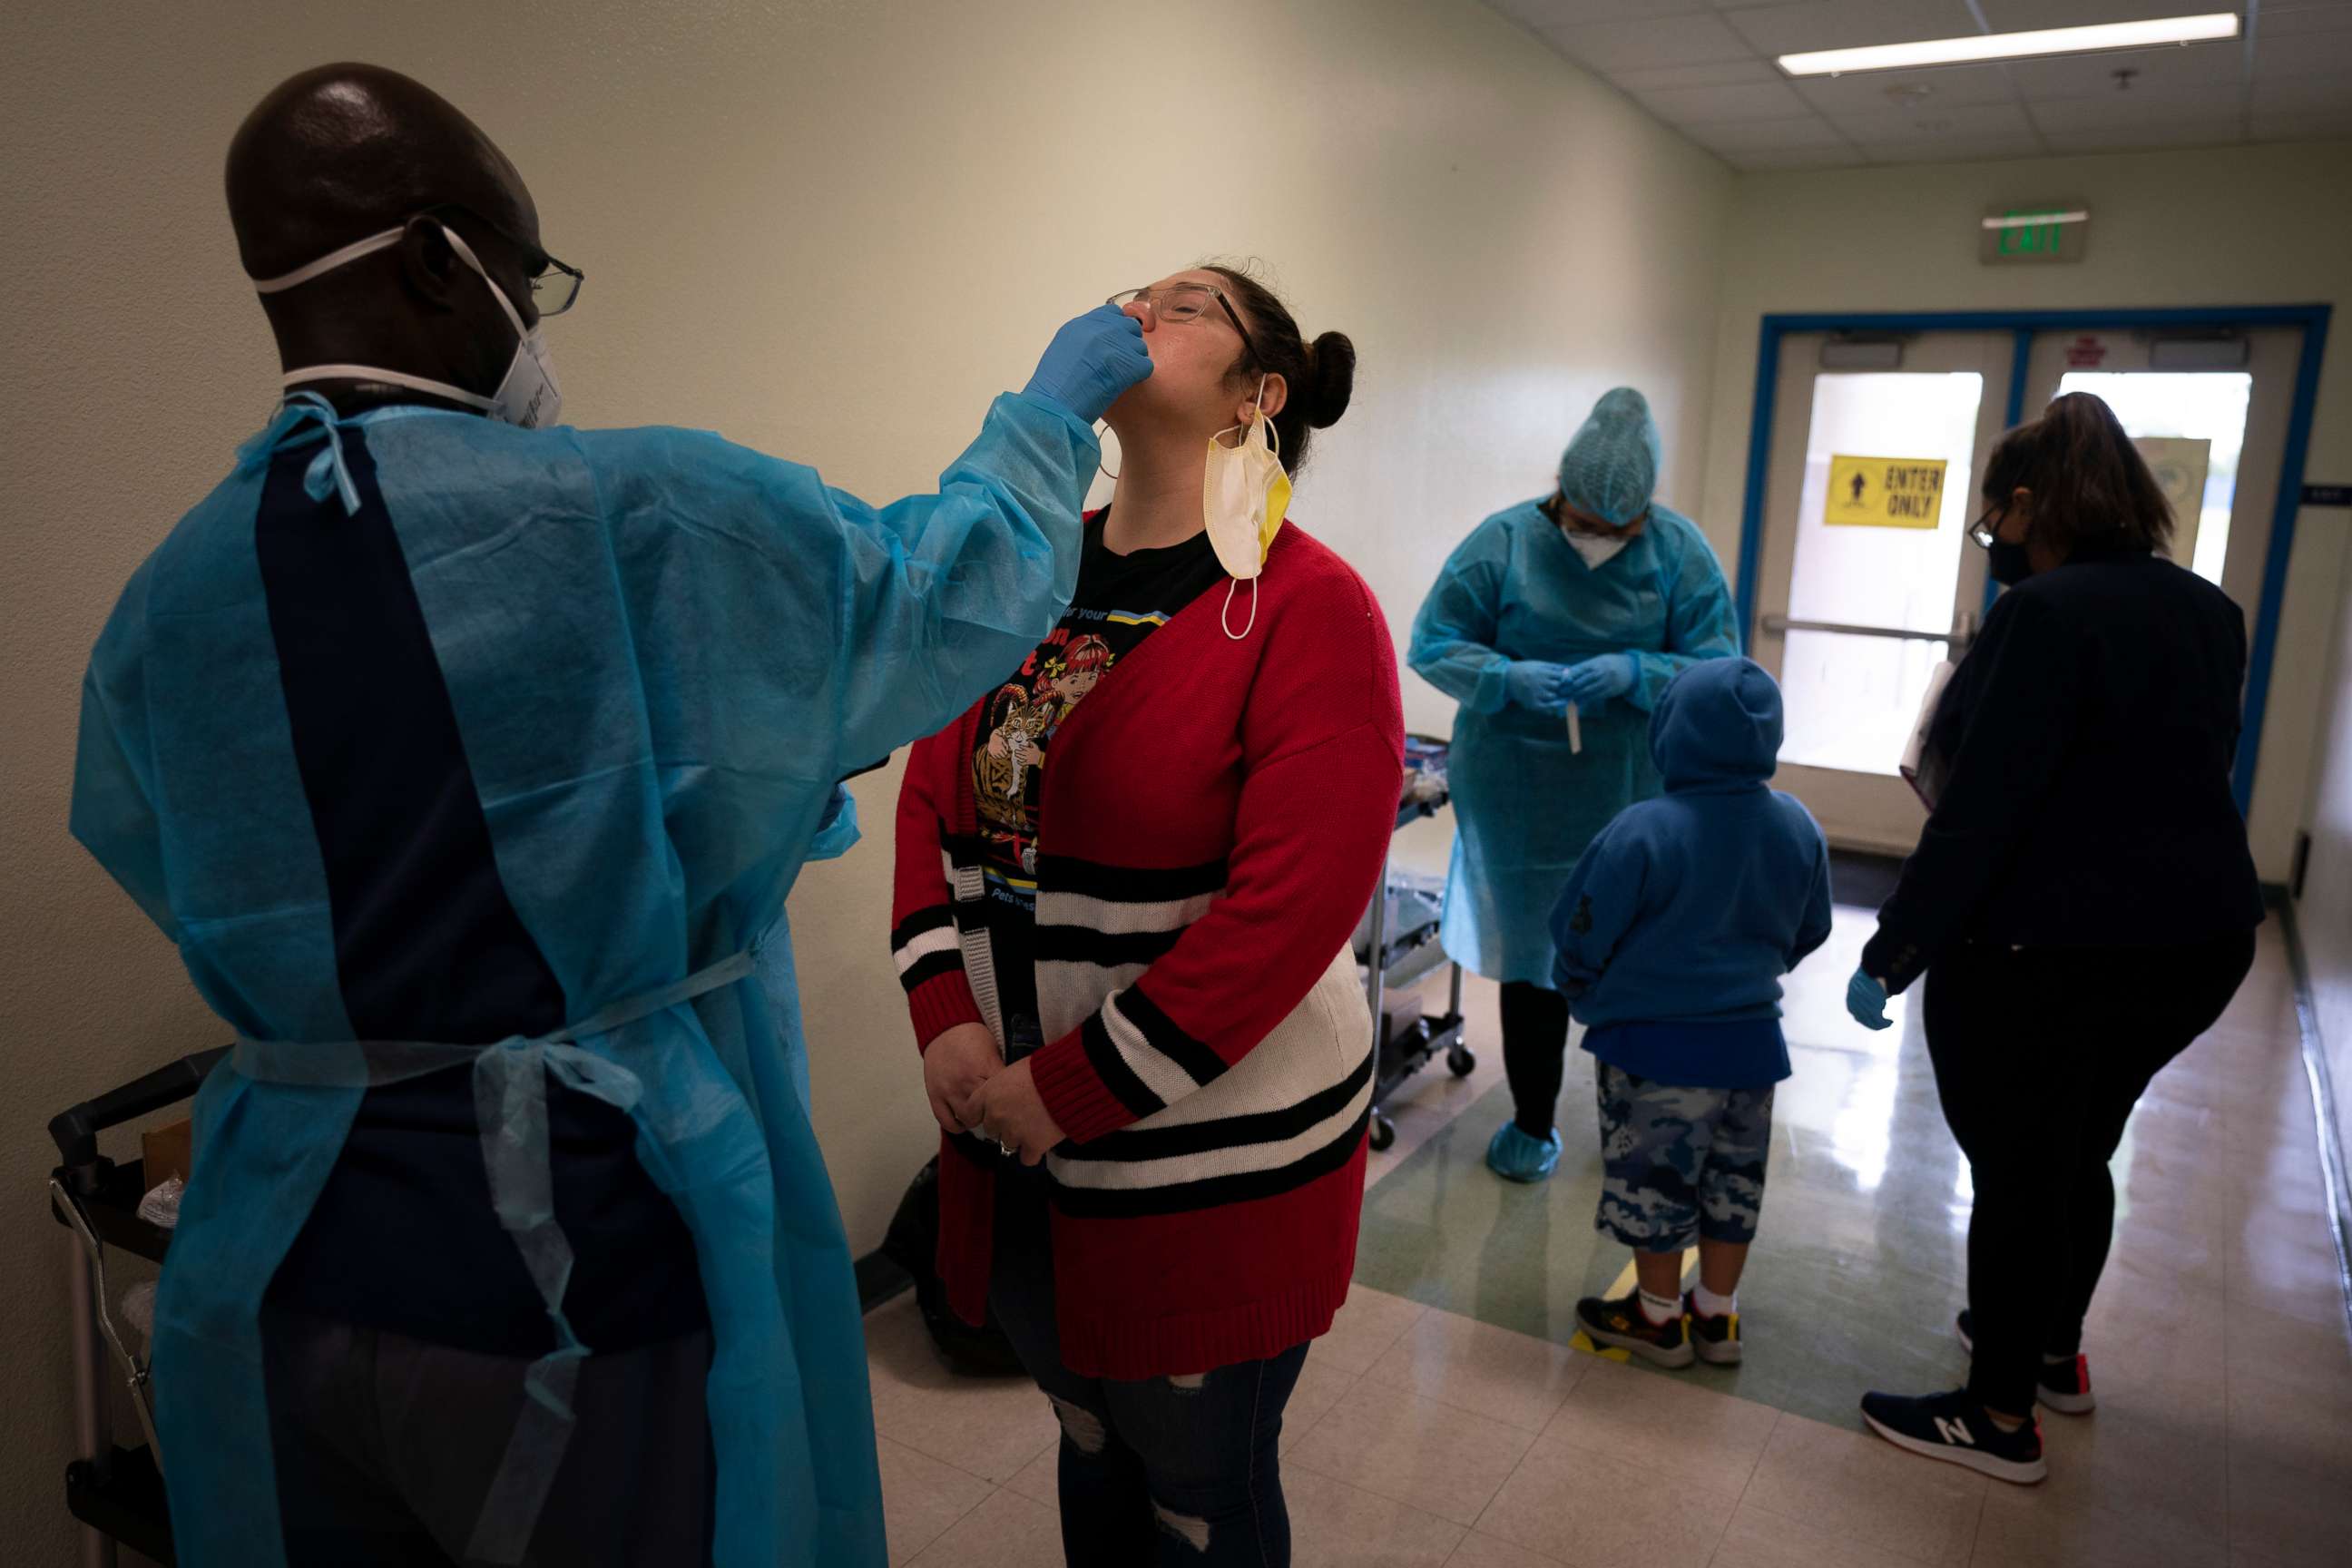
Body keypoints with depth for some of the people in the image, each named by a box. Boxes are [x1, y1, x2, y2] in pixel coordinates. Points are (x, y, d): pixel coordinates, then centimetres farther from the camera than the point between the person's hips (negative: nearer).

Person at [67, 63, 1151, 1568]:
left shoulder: (163, 610, -1)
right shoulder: (644, 515, -17)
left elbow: (206, 900, 12)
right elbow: (951, 595, -4)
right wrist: (1053, 410, 13)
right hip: (599, 1265, -5)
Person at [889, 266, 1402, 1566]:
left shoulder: (1307, 608, -15)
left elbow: (1294, 902, -21)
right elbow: (933, 795, 6)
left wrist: (1073, 1090, -17)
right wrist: (945, 1018, -8)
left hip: (1212, 1155, -5)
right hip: (1008, 1131, 6)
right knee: (1091, 1445, 26)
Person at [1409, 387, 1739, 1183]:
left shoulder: (1681, 551, -4)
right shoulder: (1503, 542, -7)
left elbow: (1717, 667, -4)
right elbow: (1433, 645, -5)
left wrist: (1634, 673, -23)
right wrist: (1510, 678, -23)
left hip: (1635, 799, 1)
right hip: (1519, 796, 0)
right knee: (1532, 958, 10)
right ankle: (1532, 1122, 29)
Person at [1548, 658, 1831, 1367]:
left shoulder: (1643, 832, -24)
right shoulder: (1799, 828, -6)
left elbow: (1581, 937, -15)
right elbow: (1809, 934, 9)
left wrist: (1583, 996, 6)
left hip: (1654, 1046, -5)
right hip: (1752, 1040, 5)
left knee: (1652, 1182, 13)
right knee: (1733, 1181, 21)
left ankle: (1659, 1317, 28)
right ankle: (1717, 1315, 35)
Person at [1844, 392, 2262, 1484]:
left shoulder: (2047, 614, -20)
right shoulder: (2207, 612, 7)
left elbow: (1981, 812, -23)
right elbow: (2182, 777, 15)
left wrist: (1890, 955, -18)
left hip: (2044, 952, -8)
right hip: (2194, 940, 9)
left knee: (2017, 1169, 6)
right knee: (2078, 1153, 24)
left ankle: (2001, 1417, 21)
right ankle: (2055, 1350, 43)